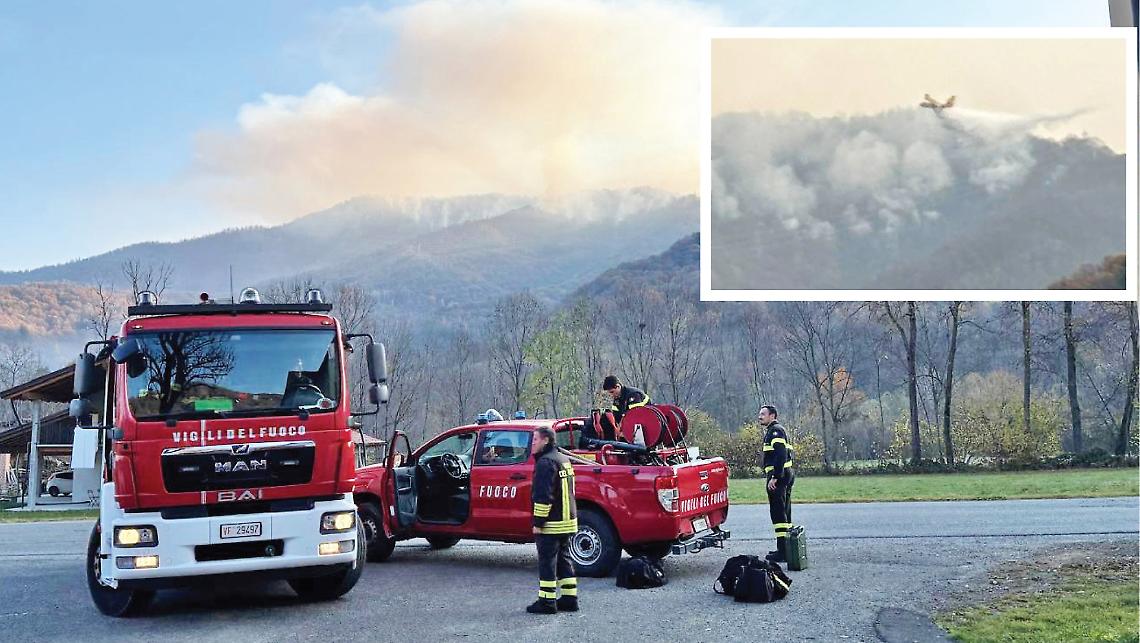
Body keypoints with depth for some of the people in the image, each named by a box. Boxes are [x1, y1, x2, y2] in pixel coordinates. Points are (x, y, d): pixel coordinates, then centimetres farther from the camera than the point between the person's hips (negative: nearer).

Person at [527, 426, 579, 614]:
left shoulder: (545, 462, -16)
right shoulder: (564, 459, 15)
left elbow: (543, 496, -22)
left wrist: (538, 522, -18)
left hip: (551, 523, -9)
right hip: (568, 521, 9)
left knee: (547, 562, -3)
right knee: (564, 560, 15)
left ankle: (547, 601, 0)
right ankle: (569, 598, 17)